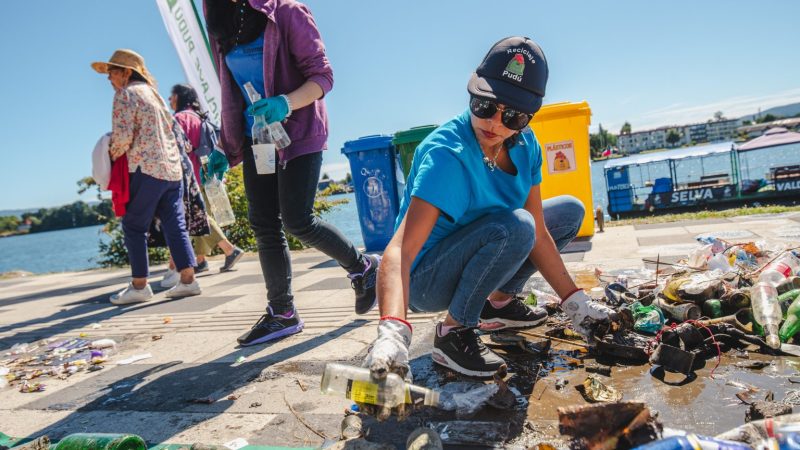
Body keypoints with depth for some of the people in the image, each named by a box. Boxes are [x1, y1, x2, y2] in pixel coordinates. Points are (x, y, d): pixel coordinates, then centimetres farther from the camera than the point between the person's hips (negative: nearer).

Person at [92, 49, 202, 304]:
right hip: (172, 167, 8)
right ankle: (188, 280, 3)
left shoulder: (126, 93, -4)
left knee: (134, 226, 2)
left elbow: (122, 136, -14)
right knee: (175, 225, 6)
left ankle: (139, 285, 4)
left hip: (146, 168, -8)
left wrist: (111, 157, 4)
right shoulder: (152, 92, 21)